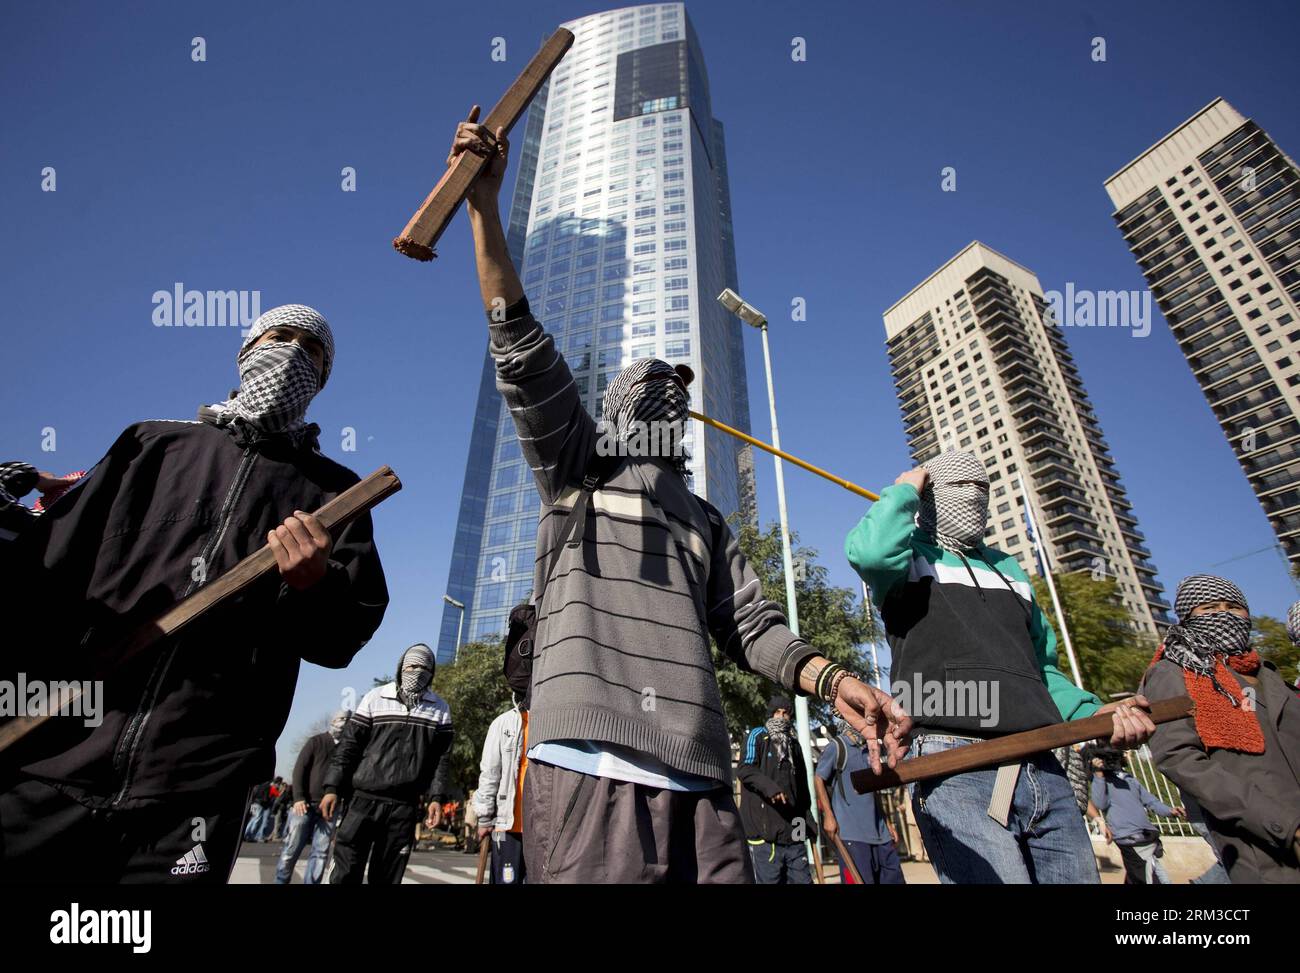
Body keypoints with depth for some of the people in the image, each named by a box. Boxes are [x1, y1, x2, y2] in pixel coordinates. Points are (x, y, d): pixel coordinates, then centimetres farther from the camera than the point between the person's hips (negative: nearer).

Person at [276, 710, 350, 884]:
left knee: (321, 852, 0)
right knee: (292, 848, 3)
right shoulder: (316, 741, 3)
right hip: (305, 804, -2)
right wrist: (298, 798, -12)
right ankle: (280, 881, 21)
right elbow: (299, 769, -2)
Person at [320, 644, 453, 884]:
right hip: (364, 799, -1)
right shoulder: (375, 698, 2)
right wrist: (332, 788, -3)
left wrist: (436, 797, -1)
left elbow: (442, 758, 7)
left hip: (405, 807, 1)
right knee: (345, 873, 0)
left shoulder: (440, 709, 5)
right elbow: (348, 745, 3)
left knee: (387, 876, 8)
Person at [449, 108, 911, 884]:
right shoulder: (576, 464, 14)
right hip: (591, 765, -4)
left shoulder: (706, 521, 25)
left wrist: (835, 682, 0)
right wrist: (485, 205, -5)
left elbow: (751, 625, 17)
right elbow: (525, 353, 2)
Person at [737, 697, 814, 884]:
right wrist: (768, 785, -27)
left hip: (793, 830, 6)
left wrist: (808, 820, 18)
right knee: (770, 881, -4)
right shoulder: (758, 735, 3)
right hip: (764, 828, -6)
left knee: (802, 880, 7)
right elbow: (744, 768, -11)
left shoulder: (794, 744, 20)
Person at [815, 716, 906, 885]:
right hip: (851, 831, -7)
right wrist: (828, 815, -14)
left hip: (878, 831, 7)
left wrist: (887, 822, 21)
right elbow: (818, 778, -7)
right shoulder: (837, 746, -6)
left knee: (894, 878, 8)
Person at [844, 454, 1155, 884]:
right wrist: (905, 489, -2)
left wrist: (1090, 712, 9)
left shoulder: (1007, 568, 26)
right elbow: (870, 553, -21)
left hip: (1042, 769, 7)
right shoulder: (909, 556, 6)